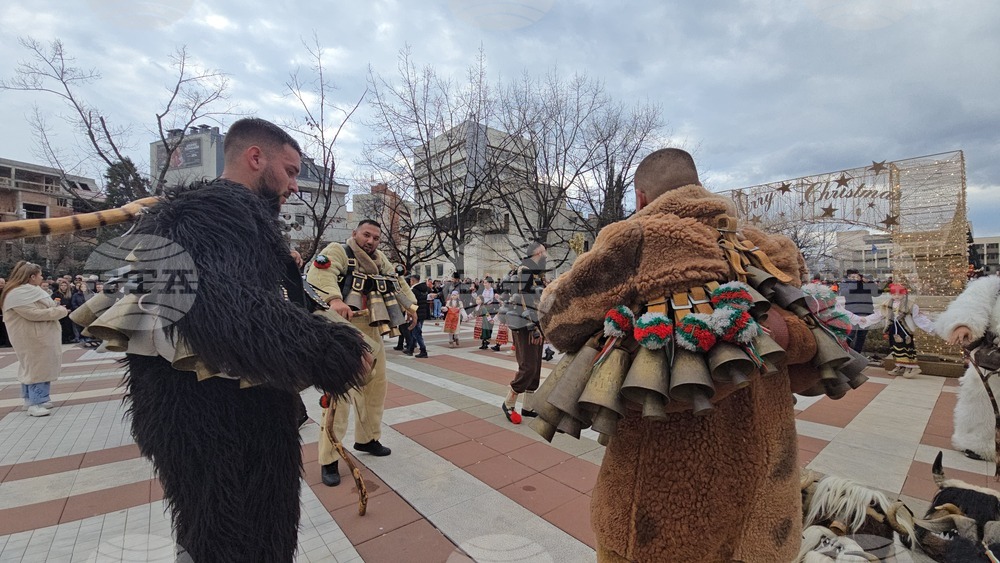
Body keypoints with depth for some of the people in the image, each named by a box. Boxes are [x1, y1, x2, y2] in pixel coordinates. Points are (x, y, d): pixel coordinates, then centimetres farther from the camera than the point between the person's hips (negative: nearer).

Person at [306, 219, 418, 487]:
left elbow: (397, 280, 21)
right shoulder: (338, 251, -8)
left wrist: (410, 305, 8)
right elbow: (320, 273, -26)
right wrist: (334, 299, -44)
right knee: (340, 392, -9)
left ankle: (367, 438, 35)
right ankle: (329, 459, 6)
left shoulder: (379, 259, 14)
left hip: (372, 333, 8)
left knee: (376, 385, 16)